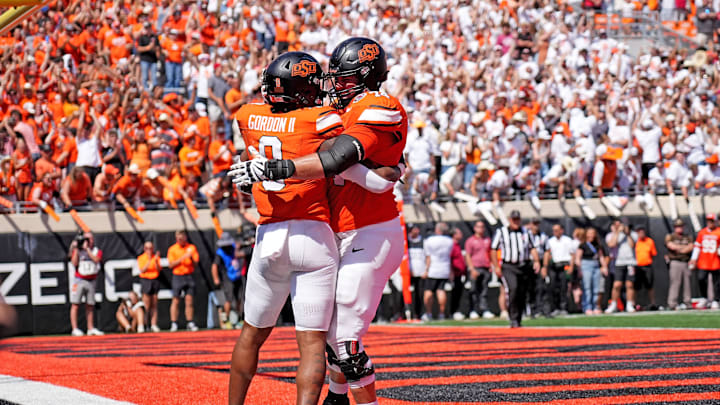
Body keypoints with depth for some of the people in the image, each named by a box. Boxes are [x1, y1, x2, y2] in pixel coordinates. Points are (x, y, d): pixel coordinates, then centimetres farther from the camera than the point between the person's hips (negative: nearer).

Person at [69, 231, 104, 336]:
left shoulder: (97, 251, 9)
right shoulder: (77, 251, 4)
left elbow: (96, 259, -12)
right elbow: (74, 263, -10)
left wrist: (87, 248, -11)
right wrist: (76, 249, -11)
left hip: (91, 282, 3)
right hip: (79, 280, -3)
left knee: (90, 306, 7)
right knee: (75, 304, -8)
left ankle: (91, 329, 13)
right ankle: (75, 329, -10)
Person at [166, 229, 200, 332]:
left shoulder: (192, 248, 5)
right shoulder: (172, 249, 3)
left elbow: (195, 264, 2)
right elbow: (171, 265, -5)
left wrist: (191, 258, -18)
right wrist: (182, 258, -14)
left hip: (189, 276, 1)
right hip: (177, 276, -1)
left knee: (189, 300, -1)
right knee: (176, 301, -2)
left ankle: (190, 323, 3)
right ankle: (173, 324, 1)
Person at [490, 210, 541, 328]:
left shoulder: (526, 232, 15)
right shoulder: (501, 232, 6)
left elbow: (532, 248, 12)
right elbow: (493, 250, 6)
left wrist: (536, 261, -5)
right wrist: (496, 266, -3)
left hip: (524, 267, 4)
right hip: (508, 267, -4)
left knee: (522, 294, 4)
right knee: (512, 289, -24)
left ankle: (518, 320, 16)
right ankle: (513, 319, -24)